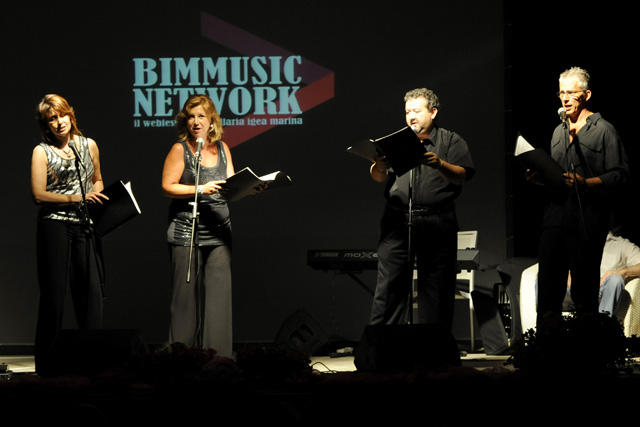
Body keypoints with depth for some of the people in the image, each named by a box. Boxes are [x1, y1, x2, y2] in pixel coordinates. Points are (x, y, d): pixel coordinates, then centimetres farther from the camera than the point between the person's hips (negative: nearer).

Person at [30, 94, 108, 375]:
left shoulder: (89, 145, 12)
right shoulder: (42, 152, -1)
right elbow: (39, 195, -8)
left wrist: (97, 194, 3)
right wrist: (76, 198, -13)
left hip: (84, 225, 4)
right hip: (54, 225, -4)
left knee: (91, 288, -2)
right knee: (54, 291, -1)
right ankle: (47, 360, 6)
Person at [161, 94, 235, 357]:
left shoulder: (222, 149, 12)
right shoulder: (180, 150, -2)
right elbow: (167, 187, -7)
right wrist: (200, 190, -16)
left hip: (219, 232, 4)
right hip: (186, 232, -4)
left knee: (218, 291, -2)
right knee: (186, 293, -3)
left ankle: (217, 354, 1)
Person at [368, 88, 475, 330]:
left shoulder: (450, 141, 11)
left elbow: (461, 176, -2)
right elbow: (378, 177, 8)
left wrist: (440, 165, -21)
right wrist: (380, 167, -16)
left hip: (437, 221, -2)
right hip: (398, 220, 2)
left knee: (436, 285, -1)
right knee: (389, 282, -4)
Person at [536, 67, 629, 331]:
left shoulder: (603, 130, -1)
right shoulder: (559, 132, 20)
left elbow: (619, 174, -7)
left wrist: (585, 183, -19)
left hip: (587, 221, -5)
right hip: (556, 217, 6)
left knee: (584, 289, -2)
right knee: (549, 283, 0)